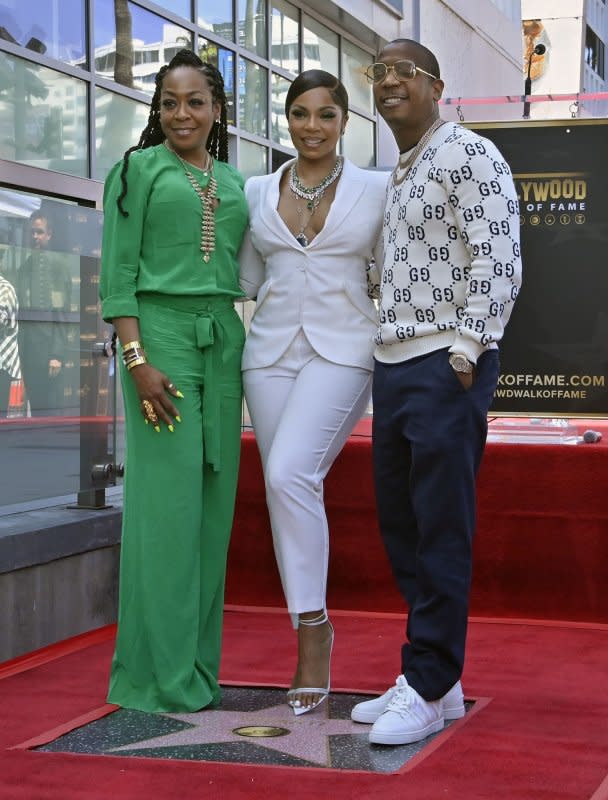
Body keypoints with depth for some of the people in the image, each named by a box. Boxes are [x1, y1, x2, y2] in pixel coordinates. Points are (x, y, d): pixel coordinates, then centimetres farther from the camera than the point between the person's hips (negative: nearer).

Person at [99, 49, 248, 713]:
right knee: (166, 499, -8)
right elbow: (117, 272, -4)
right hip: (160, 332, -5)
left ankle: (198, 669, 12)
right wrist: (138, 360, -15)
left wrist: (248, 358, 10)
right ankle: (159, 675, -1)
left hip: (223, 341, 5)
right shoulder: (139, 169, 3)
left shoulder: (234, 182, 18)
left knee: (213, 502, 4)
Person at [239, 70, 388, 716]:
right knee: (286, 490, 2)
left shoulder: (376, 190, 4)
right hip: (272, 351, 4)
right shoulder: (257, 193, 11)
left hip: (342, 352, -4)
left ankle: (311, 622, -11)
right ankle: (313, 639, 14)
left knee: (289, 474, -23)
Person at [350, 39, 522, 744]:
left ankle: (430, 688, 1)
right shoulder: (398, 176, 20)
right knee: (399, 525, 10)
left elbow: (498, 264, -14)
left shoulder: (467, 155, -6)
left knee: (441, 532, -5)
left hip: (445, 368, -9)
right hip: (392, 367, 9)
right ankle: (434, 679, 19)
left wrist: (466, 352, -18)